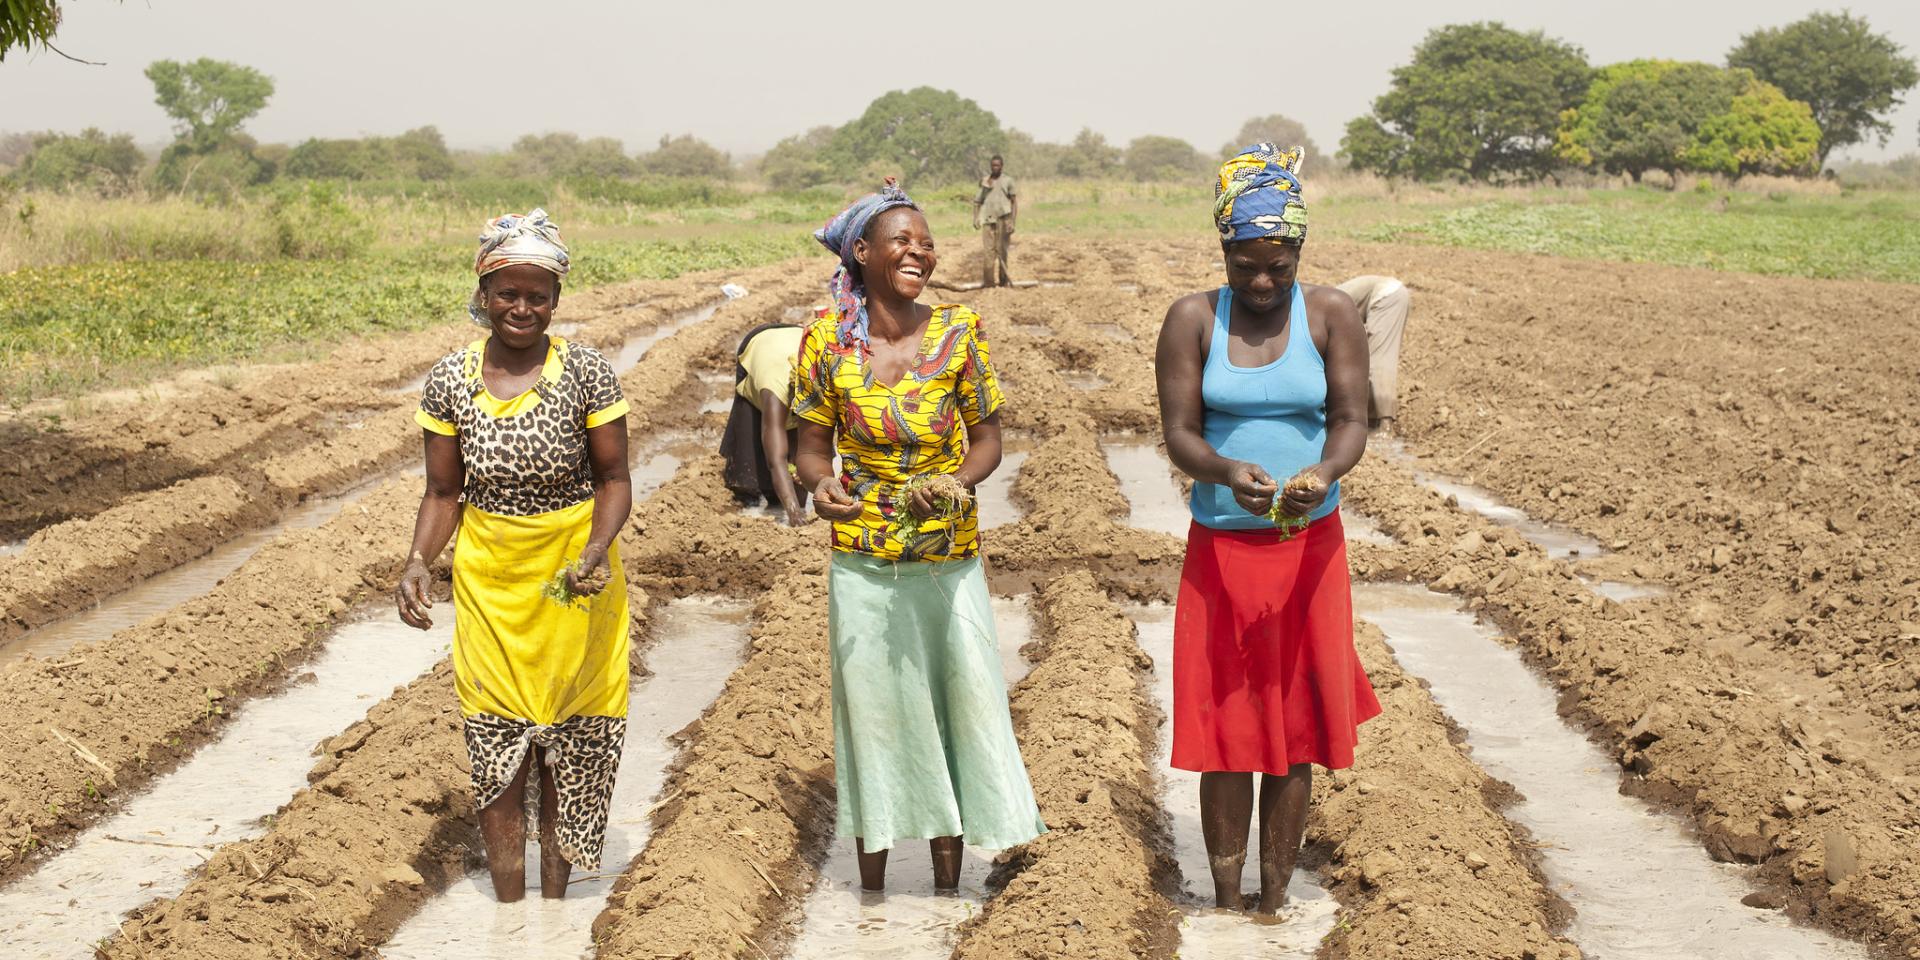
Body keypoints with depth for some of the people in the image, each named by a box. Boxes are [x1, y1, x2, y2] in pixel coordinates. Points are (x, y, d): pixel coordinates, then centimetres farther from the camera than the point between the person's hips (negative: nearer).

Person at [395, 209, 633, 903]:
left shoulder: (588, 374, -9)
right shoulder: (449, 381, -3)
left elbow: (613, 478, -4)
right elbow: (443, 493, 3)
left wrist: (597, 549, -22)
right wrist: (417, 562, -14)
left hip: (572, 578, -1)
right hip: (488, 583, 1)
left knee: (568, 748, 7)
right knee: (498, 754, 2)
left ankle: (554, 901, 20)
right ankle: (510, 911, 13)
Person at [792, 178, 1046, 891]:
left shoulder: (958, 331, -5)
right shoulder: (828, 340, -6)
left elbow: (986, 438, 1)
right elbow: (812, 444, 0)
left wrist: (956, 483, -19)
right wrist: (820, 485, -22)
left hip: (951, 558, 1)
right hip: (864, 564, -1)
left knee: (961, 705, 6)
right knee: (871, 713, 9)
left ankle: (948, 881, 22)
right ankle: (872, 884, 24)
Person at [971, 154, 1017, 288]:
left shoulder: (1007, 181, 4)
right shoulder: (984, 181, 12)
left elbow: (1014, 202, 2)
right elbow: (977, 201, 15)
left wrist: (1012, 222, -6)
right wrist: (975, 218, 3)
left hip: (1003, 219, -2)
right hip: (988, 219, 2)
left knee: (1001, 250, -1)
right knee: (987, 250, -5)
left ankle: (1003, 280, 8)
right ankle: (988, 280, -6)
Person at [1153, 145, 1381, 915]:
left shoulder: (1330, 315, -2)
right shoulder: (1193, 319, -3)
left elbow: (1351, 419, -6)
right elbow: (1179, 433, -8)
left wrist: (1326, 472, -28)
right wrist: (1227, 471, -29)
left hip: (1309, 546, 1)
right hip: (1220, 548, 0)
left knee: (1297, 728, 5)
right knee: (1223, 728, 2)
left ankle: (1274, 900, 17)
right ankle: (1226, 901, 14)